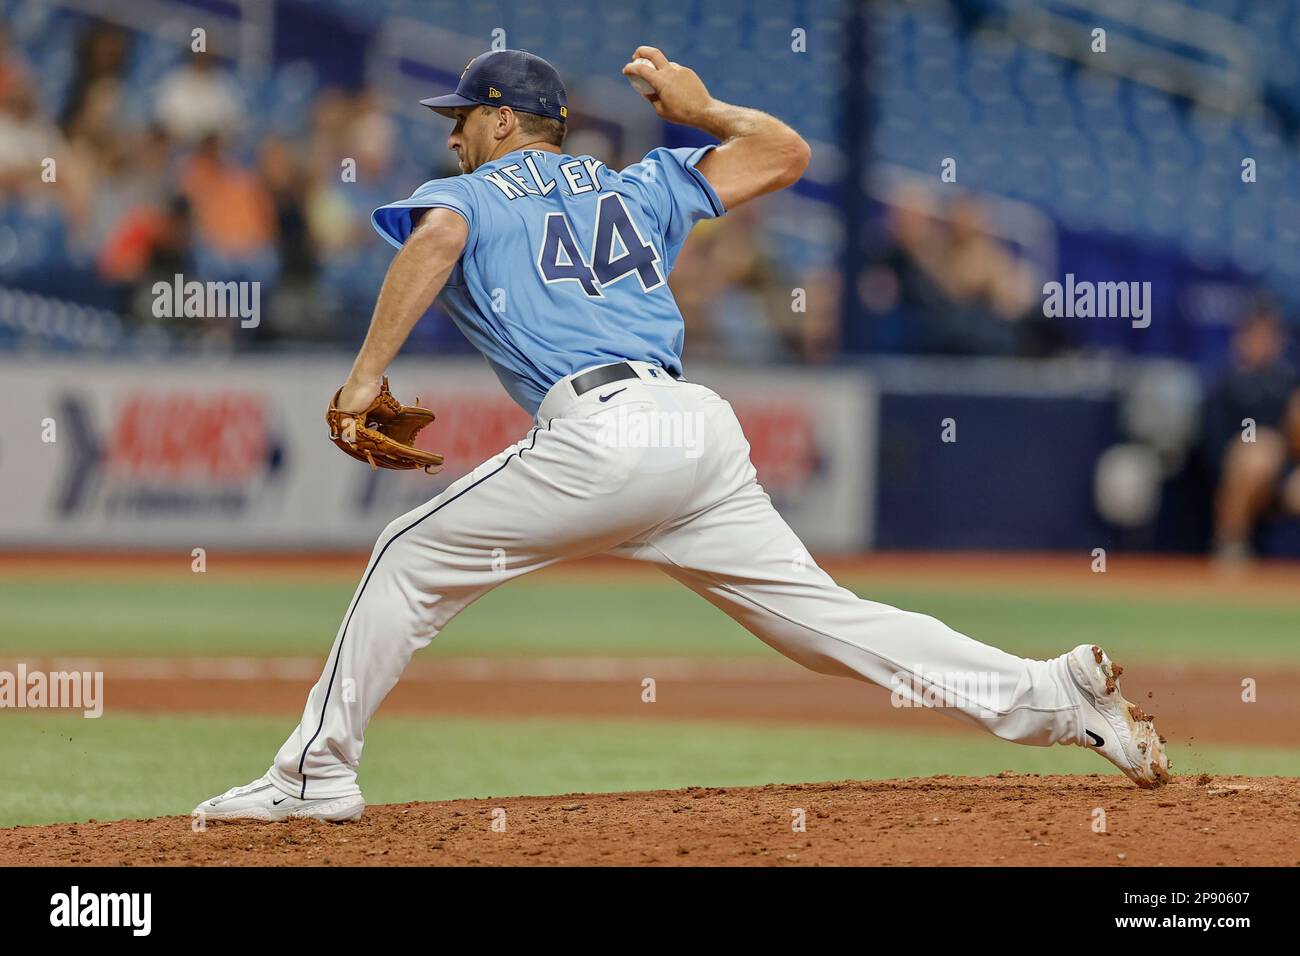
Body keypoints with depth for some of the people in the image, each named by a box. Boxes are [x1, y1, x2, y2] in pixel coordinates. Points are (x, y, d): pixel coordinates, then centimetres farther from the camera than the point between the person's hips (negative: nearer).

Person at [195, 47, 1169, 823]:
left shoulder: (471, 192, 15)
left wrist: (368, 373, -12)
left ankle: (318, 772, 7)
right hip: (704, 430, 6)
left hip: (600, 431, -6)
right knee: (827, 616, 5)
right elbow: (786, 153, 32)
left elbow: (438, 234, -10)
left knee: (412, 560, 10)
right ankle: (1065, 694, -8)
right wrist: (700, 108, 48)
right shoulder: (637, 186, 29)